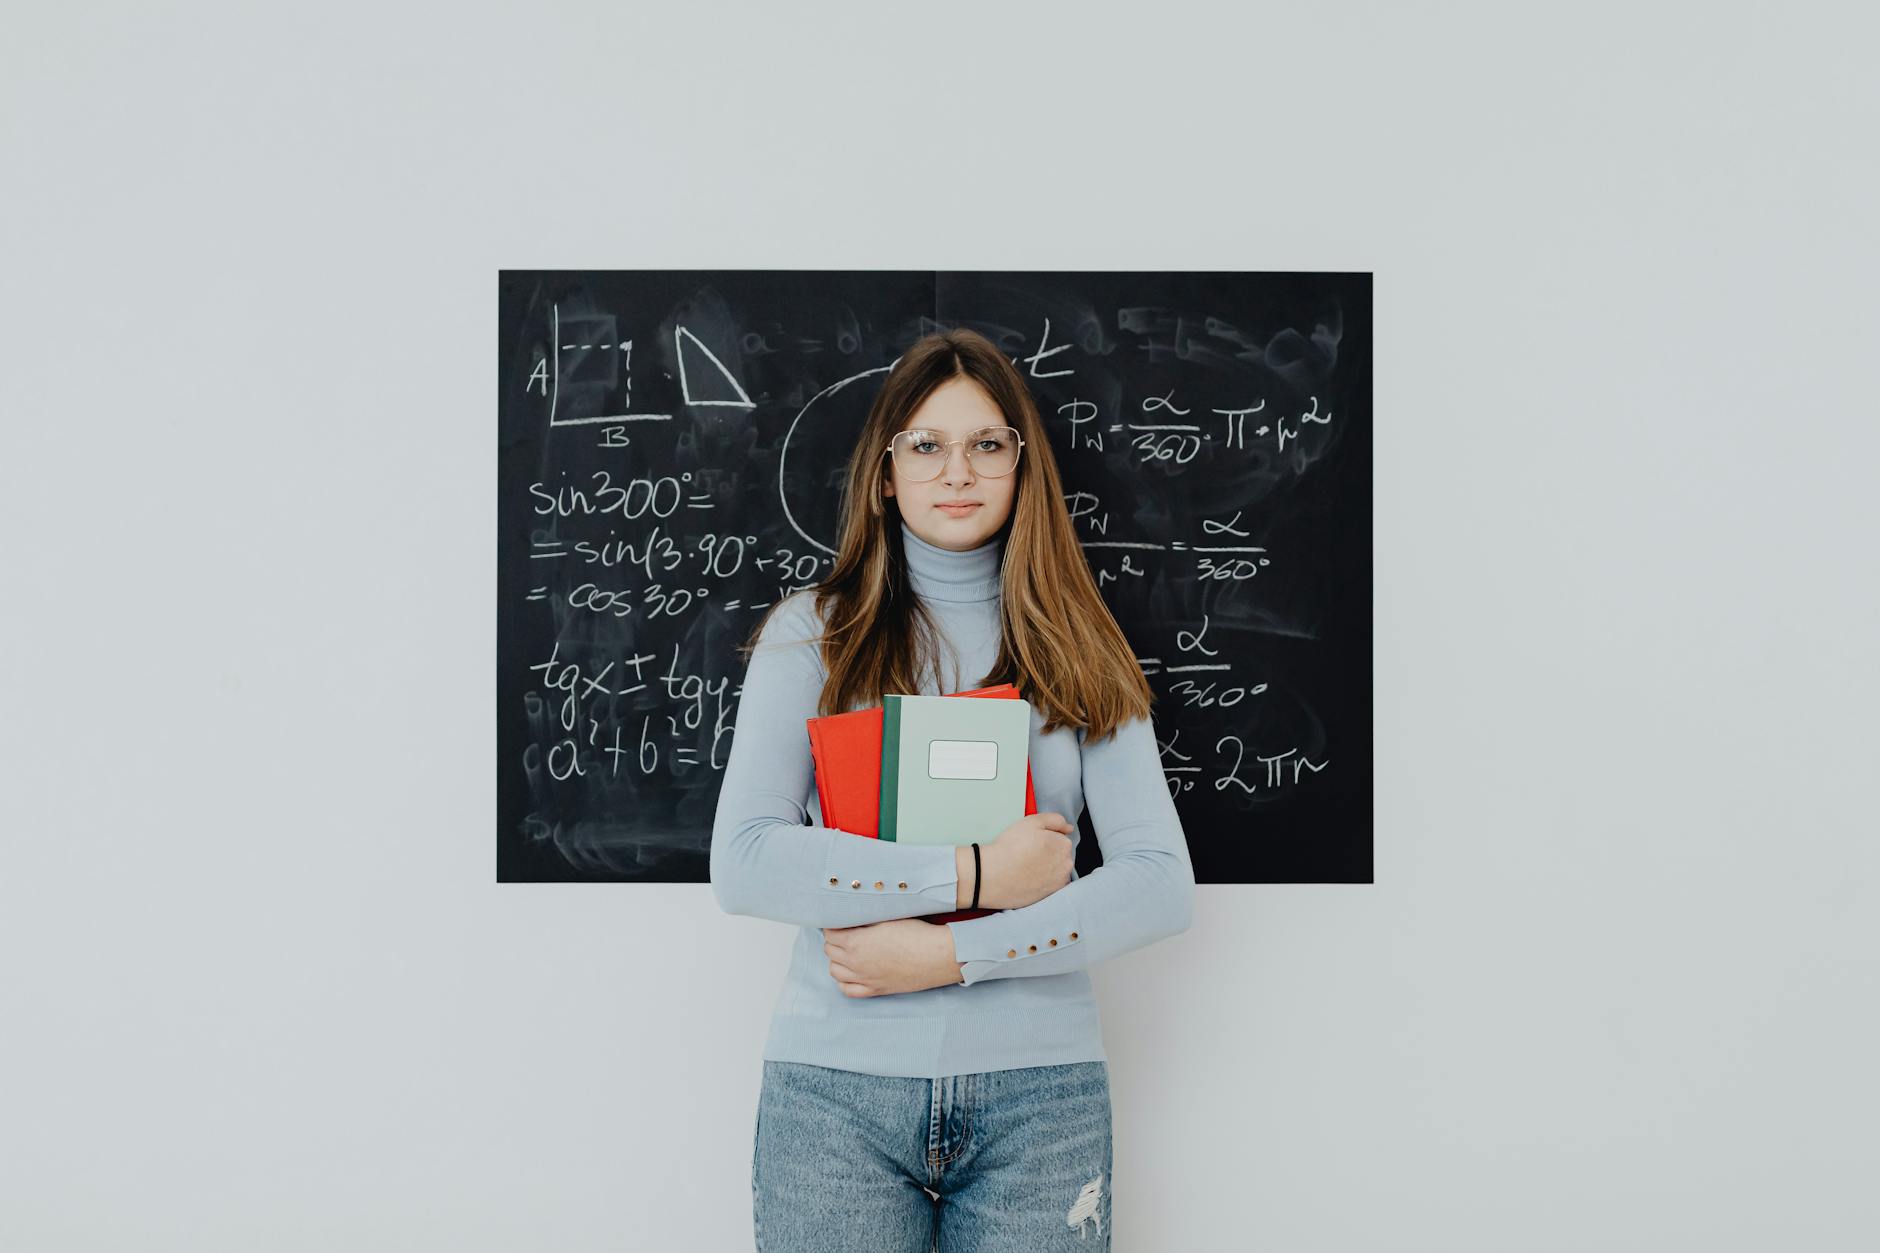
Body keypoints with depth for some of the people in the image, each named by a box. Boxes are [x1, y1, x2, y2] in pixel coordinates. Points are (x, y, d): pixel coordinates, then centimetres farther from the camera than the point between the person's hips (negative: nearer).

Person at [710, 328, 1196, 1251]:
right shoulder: (813, 630, 3)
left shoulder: (1078, 650, 6)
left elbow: (1163, 888, -3)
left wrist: (952, 952, -13)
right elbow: (742, 865, -9)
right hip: (838, 1085, -1)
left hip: (1040, 1088, 1)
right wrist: (972, 875, -14)